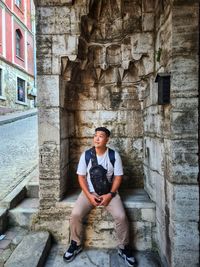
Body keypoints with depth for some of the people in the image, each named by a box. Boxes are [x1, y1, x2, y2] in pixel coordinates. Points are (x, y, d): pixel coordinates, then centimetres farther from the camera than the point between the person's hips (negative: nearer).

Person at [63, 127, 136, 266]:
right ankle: (76, 244, 10)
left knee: (121, 216, -20)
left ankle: (124, 248, 8)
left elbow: (118, 177, -5)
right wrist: (89, 195, -13)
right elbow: (81, 177, -3)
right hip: (89, 192, 1)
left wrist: (110, 195, -15)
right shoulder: (85, 155, -6)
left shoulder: (114, 155, -8)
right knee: (75, 214, -18)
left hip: (109, 192, -1)